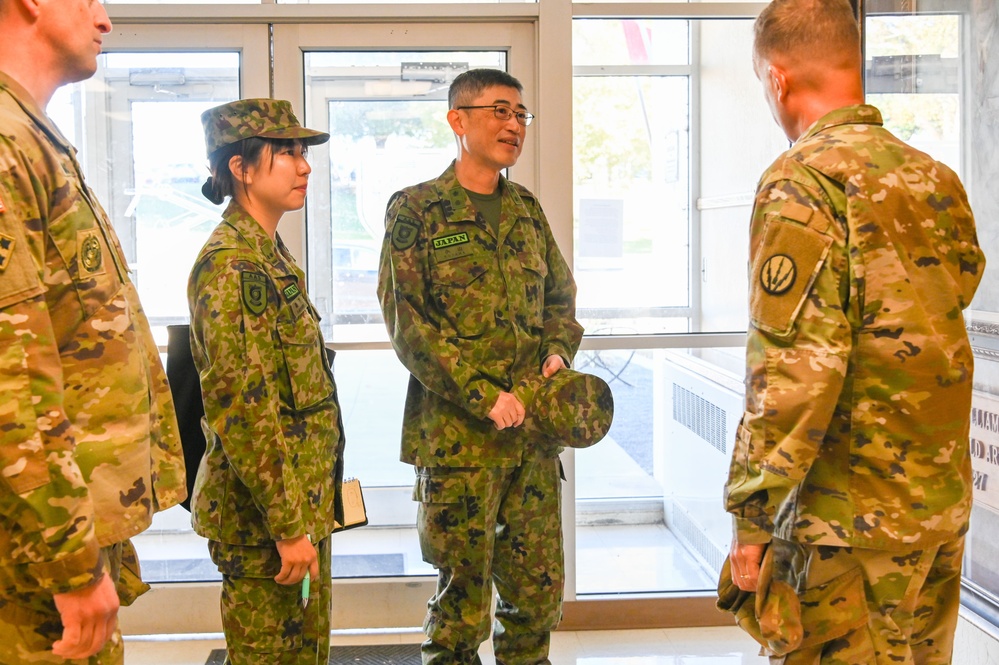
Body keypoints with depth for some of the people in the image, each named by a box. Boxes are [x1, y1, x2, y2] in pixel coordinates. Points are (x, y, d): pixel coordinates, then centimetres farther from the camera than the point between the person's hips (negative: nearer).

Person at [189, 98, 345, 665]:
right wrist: (288, 523, -22)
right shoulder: (231, 264, -18)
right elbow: (242, 406, -23)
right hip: (266, 513, -10)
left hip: (305, 501, 10)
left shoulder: (270, 255, 13)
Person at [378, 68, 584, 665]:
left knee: (540, 586, 11)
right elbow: (408, 323, -10)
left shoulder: (527, 209, 13)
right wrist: (483, 395, -16)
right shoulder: (416, 211, -3)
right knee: (464, 591, 4)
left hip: (535, 428, 5)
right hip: (457, 433, -5)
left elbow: (561, 296, 21)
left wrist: (559, 350, -1)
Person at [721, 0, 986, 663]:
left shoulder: (803, 180, -15)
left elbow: (793, 367, -21)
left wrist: (751, 515, -16)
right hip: (947, 506, 8)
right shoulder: (937, 177, 9)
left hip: (854, 514, -8)